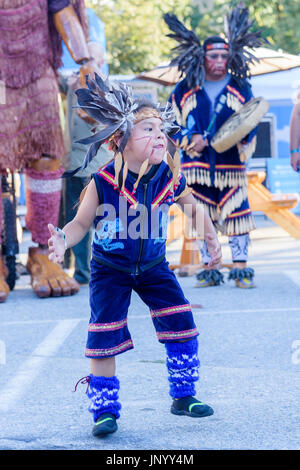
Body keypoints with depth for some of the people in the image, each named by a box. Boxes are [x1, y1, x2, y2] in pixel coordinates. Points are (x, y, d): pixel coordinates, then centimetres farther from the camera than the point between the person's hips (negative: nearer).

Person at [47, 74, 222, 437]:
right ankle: (105, 409, 8)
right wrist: (63, 241, -30)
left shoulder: (170, 178, -11)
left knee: (181, 326, -1)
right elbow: (81, 223, -11)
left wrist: (211, 240, 5)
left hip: (153, 267, 3)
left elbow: (194, 208, 11)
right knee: (105, 337, -6)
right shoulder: (103, 183, -20)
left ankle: (183, 396, 17)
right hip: (109, 270, -3)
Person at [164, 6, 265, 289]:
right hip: (197, 167, 1)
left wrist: (242, 135, -13)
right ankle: (209, 270, 11)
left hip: (231, 165, -1)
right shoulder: (184, 91, 5)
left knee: (237, 216, -6)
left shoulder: (240, 88, 6)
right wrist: (191, 141, -9)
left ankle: (241, 269, 1)